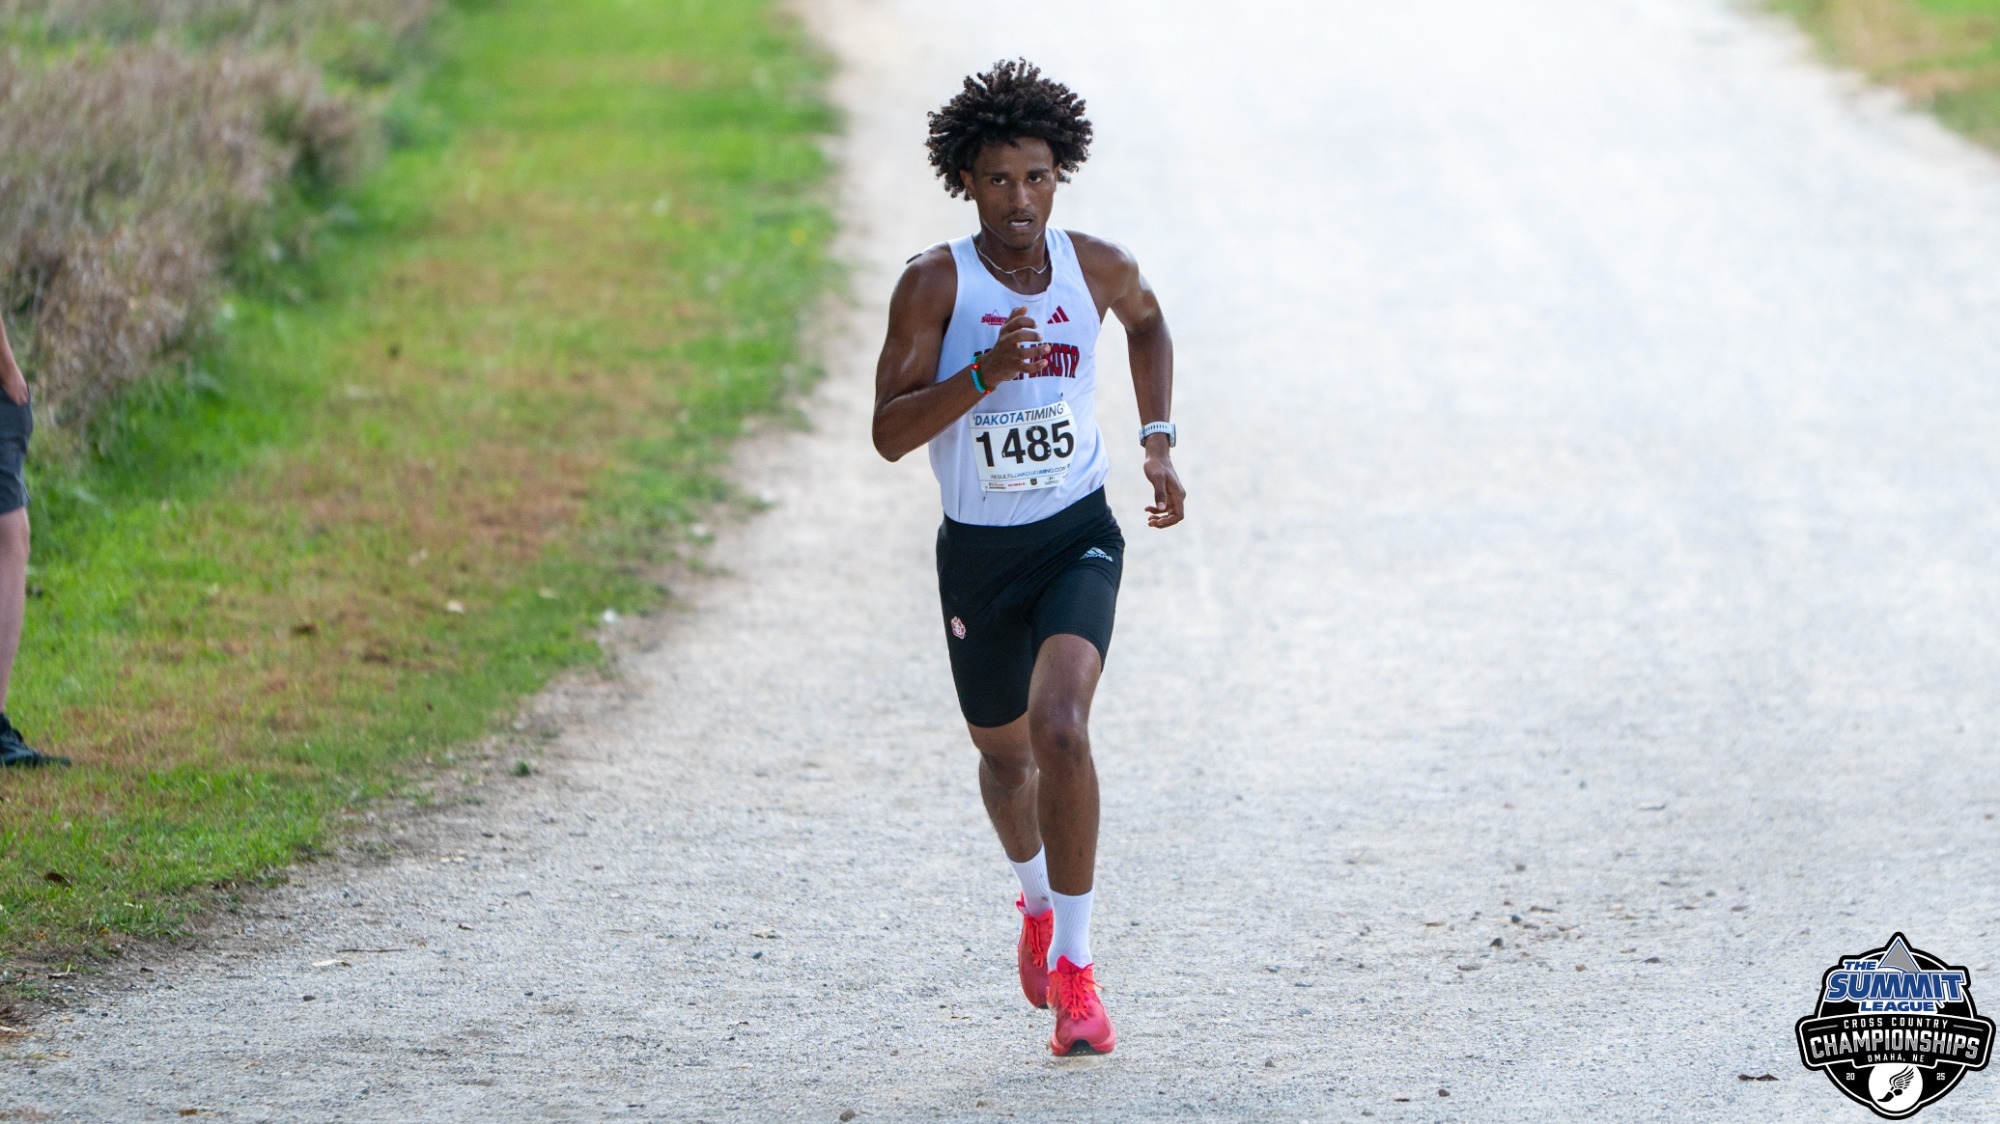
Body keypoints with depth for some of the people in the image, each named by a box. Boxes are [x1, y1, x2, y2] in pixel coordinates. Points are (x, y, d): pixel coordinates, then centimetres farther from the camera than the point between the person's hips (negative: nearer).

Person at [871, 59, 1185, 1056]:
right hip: (977, 552, 1)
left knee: (1060, 727, -23)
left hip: (1077, 538, -1)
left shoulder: (1097, 268, -5)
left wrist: (1158, 442, 11)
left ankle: (1074, 966, -15)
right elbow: (888, 433, -18)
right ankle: (1036, 901, 51)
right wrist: (981, 376, -33)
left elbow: (1146, 321, 21)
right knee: (1005, 754, 18)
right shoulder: (935, 284, -13)